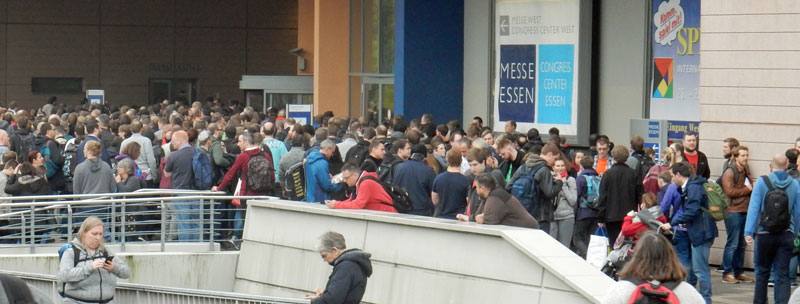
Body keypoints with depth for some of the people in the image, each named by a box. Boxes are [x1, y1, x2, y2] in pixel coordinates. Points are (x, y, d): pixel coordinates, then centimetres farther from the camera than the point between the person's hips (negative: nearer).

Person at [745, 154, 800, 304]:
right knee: (783, 274, 1)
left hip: (765, 234, -1)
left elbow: (753, 208, -10)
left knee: (762, 272, 14)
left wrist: (748, 232, -10)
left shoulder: (762, 182, -6)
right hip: (786, 234, 1)